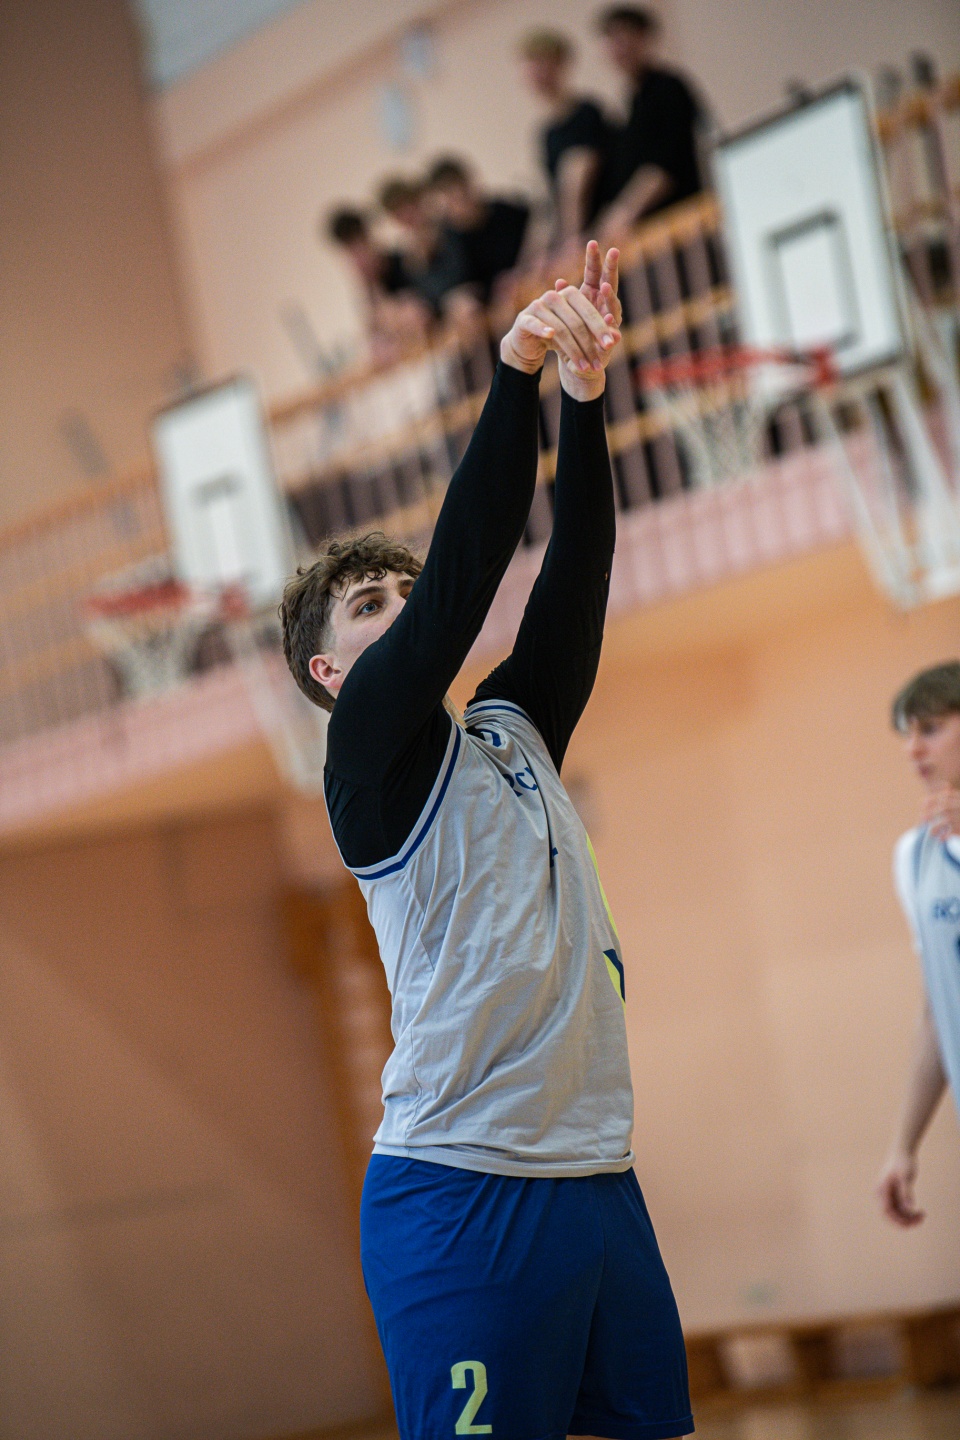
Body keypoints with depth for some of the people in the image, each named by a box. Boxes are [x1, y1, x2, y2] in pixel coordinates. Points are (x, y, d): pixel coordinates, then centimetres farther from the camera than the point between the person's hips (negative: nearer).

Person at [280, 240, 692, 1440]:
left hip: (596, 1171, 7)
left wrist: (584, 397, -1)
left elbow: (572, 577, 9)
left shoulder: (512, 733, 19)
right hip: (465, 1192, -7)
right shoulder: (372, 752, 0)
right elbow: (462, 574, -12)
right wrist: (517, 375, -15)